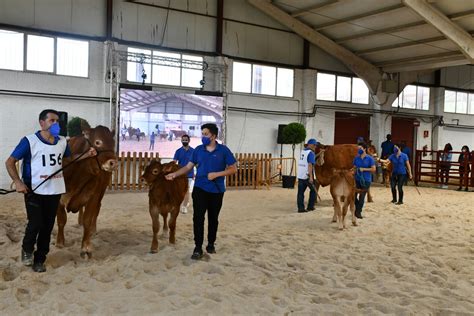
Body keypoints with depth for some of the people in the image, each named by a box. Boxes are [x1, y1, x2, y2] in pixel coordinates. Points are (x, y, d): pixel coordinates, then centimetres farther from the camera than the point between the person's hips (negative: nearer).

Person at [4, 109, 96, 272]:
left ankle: (39, 259, 24)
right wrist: (18, 182, -17)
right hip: (34, 191, -4)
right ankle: (27, 249, 23)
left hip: (54, 191, 5)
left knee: (47, 226, 9)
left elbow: (69, 158, 24)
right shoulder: (29, 141, -10)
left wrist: (87, 155, 7)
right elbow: (10, 162, -6)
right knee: (35, 224, -8)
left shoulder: (62, 142, 5)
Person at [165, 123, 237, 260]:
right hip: (200, 189, 1)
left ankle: (211, 244, 29)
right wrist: (175, 174, -9)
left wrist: (216, 174, -17)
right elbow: (188, 167, 6)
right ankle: (198, 248, 1)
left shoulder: (223, 150, -7)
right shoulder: (198, 150, 2)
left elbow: (233, 169, -6)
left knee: (213, 218, 11)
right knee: (198, 218, -6)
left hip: (216, 191, -1)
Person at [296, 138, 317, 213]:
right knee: (313, 190, 13)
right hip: (307, 175, -6)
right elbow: (310, 165, -22)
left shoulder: (302, 151, 12)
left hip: (300, 175, 6)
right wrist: (311, 177, -26)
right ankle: (310, 206, 16)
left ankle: (300, 208, 2)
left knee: (300, 192, 5)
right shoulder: (311, 153, -12)